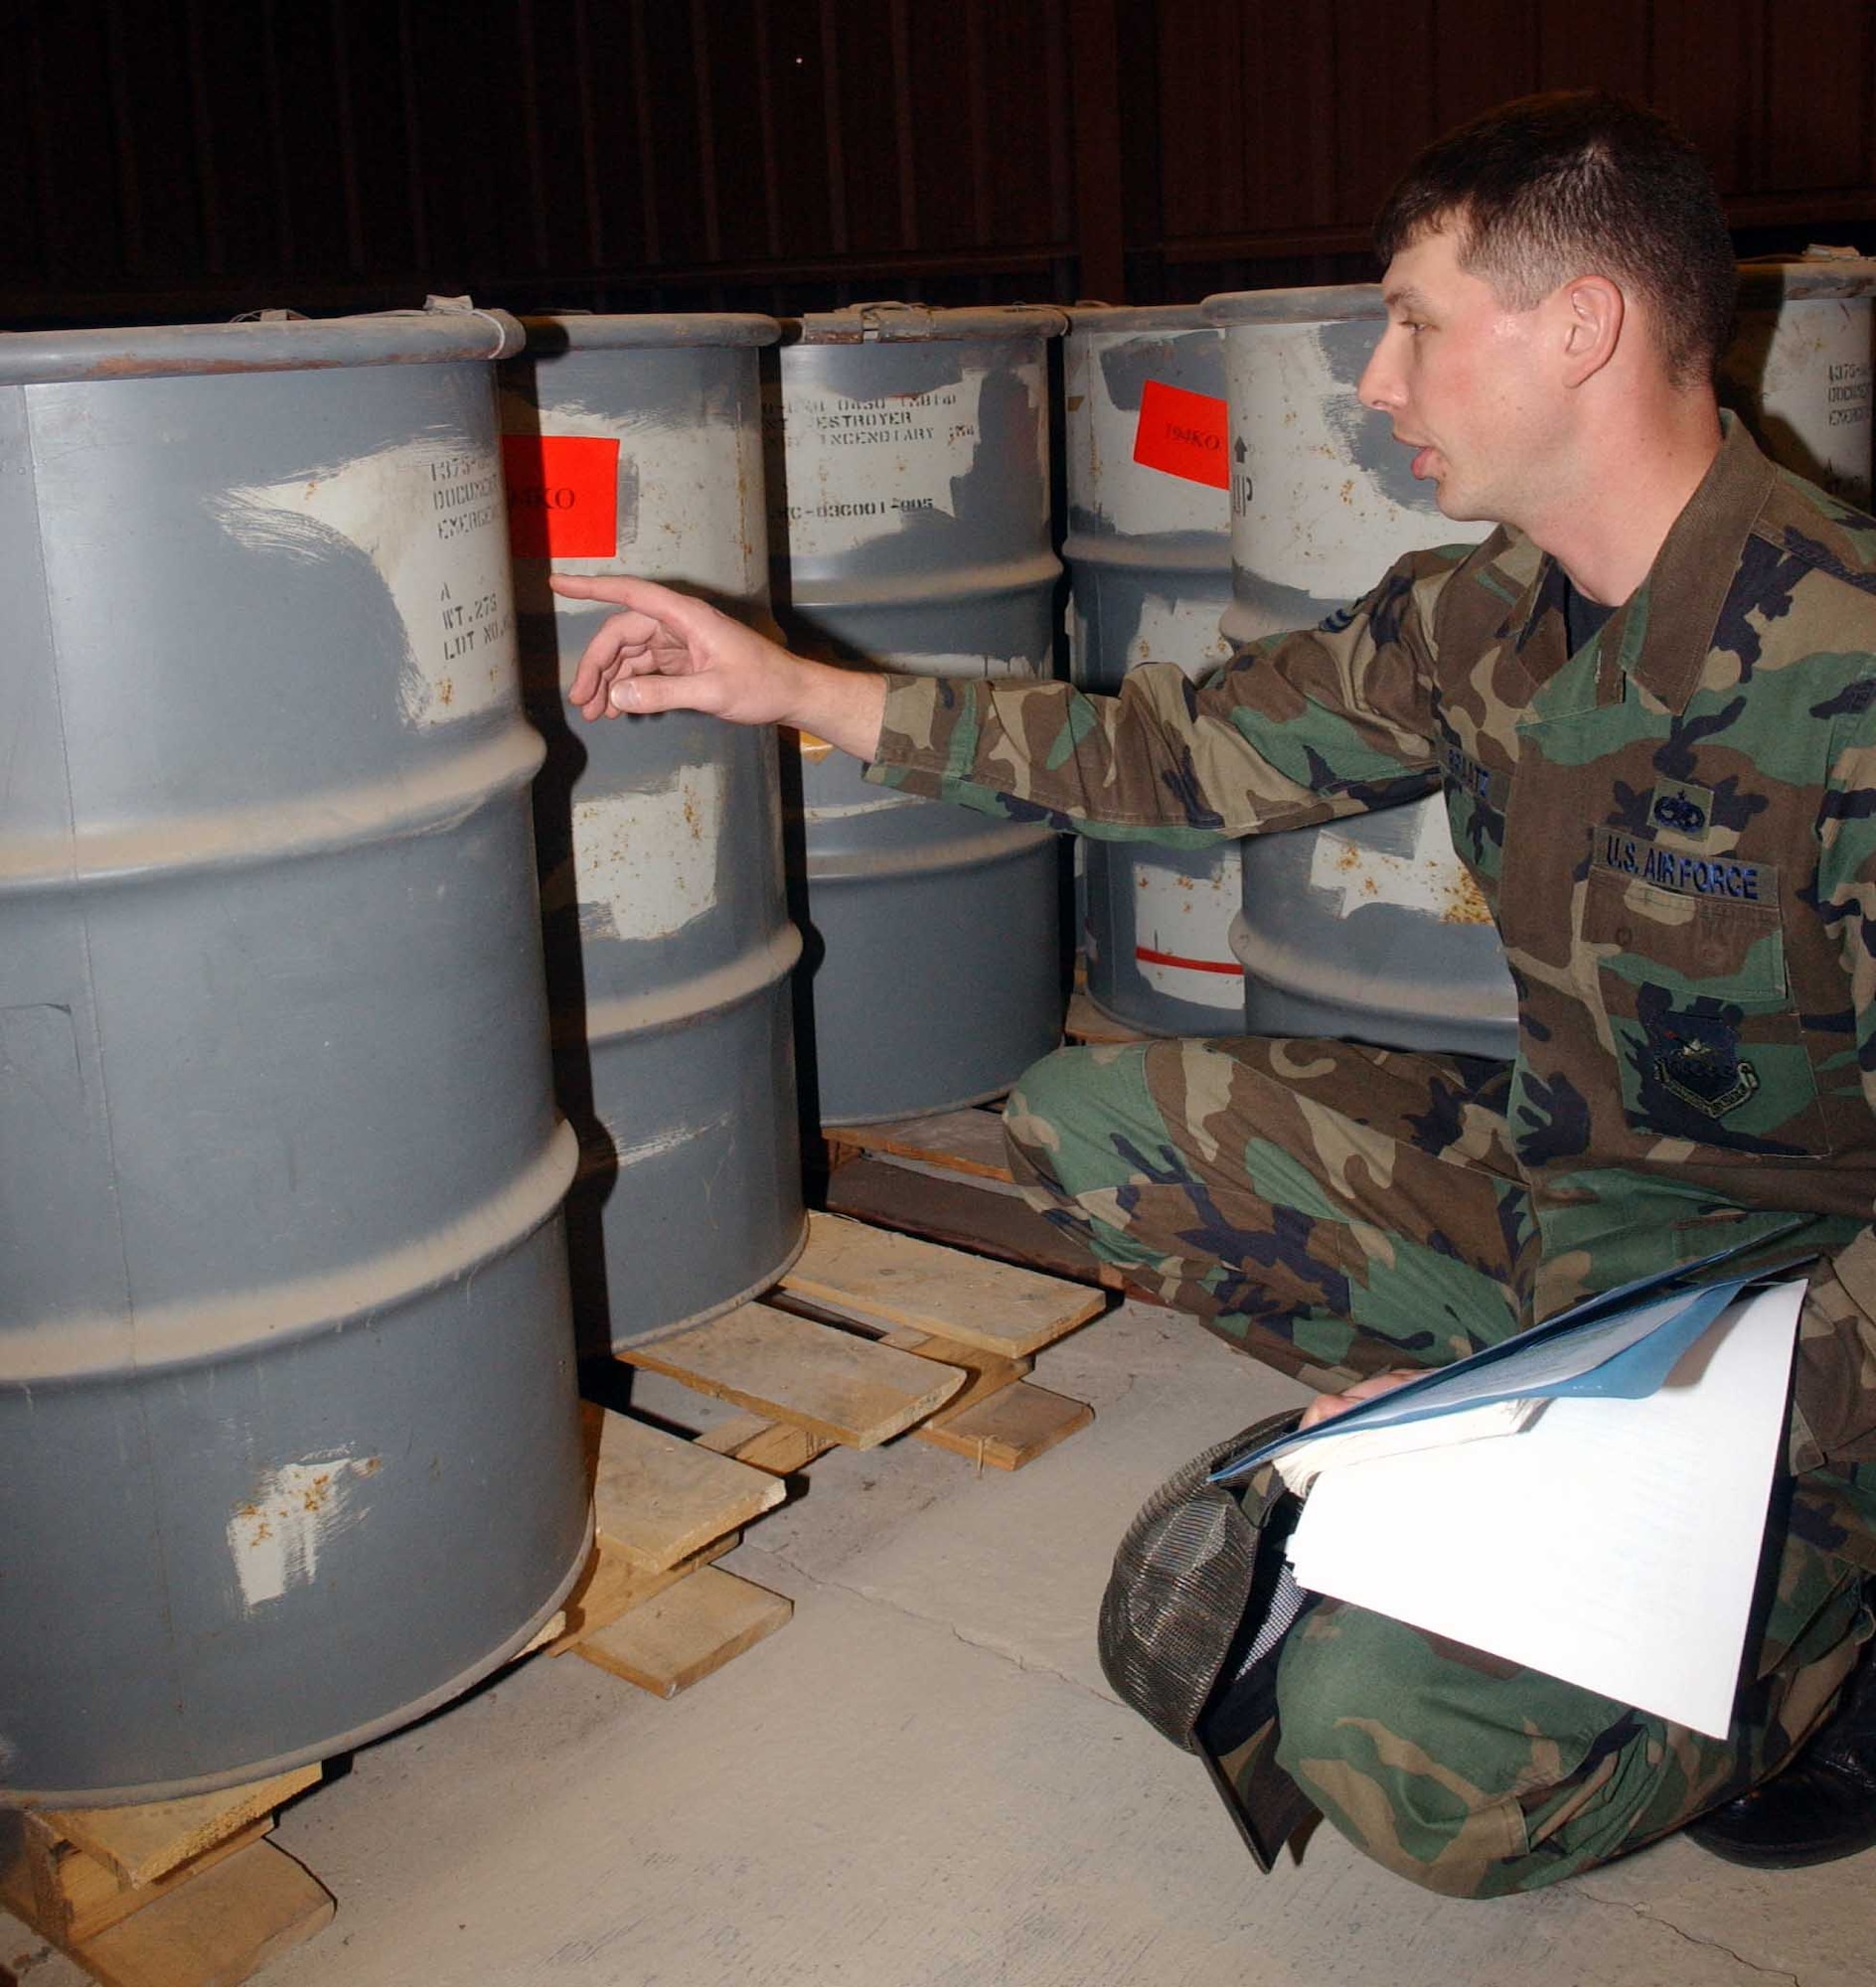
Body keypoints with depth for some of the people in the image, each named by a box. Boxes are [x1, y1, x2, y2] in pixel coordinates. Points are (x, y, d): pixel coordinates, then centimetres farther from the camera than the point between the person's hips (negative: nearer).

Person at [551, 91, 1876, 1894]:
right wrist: (793, 688, 3)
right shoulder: (1478, 620, -1)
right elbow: (1177, 750, 6)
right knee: (1085, 1123, -1)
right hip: (1538, 1184, 8)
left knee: (1398, 1745, -27)